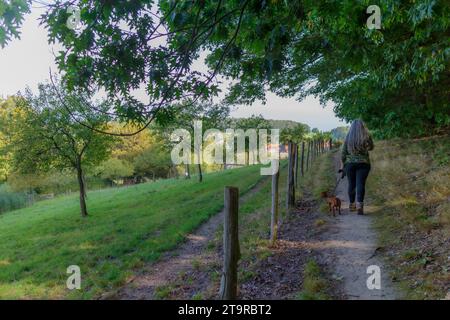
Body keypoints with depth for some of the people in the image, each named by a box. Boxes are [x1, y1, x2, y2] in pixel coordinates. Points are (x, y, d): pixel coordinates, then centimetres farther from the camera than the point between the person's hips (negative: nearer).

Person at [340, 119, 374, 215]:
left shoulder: (348, 137, 0)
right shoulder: (367, 136, -3)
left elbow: (343, 152, 1)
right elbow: (371, 147, 14)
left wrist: (342, 165, 8)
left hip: (350, 163, 2)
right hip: (363, 163, -1)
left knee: (351, 184, 14)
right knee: (360, 184, -4)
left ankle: (352, 205, 26)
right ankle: (359, 204, -18)